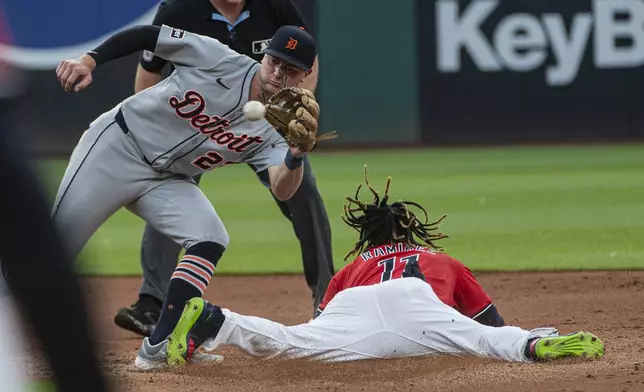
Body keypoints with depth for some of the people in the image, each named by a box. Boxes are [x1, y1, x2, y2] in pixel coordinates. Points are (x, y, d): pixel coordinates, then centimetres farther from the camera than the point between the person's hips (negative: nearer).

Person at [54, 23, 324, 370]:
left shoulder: (273, 132, -8)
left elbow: (282, 190, -25)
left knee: (211, 239, -19)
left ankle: (157, 348, -17)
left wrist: (298, 151, -45)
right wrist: (87, 61, -23)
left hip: (168, 182, 4)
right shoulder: (220, 60, -15)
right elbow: (145, 36, -11)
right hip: (117, 146, -4)